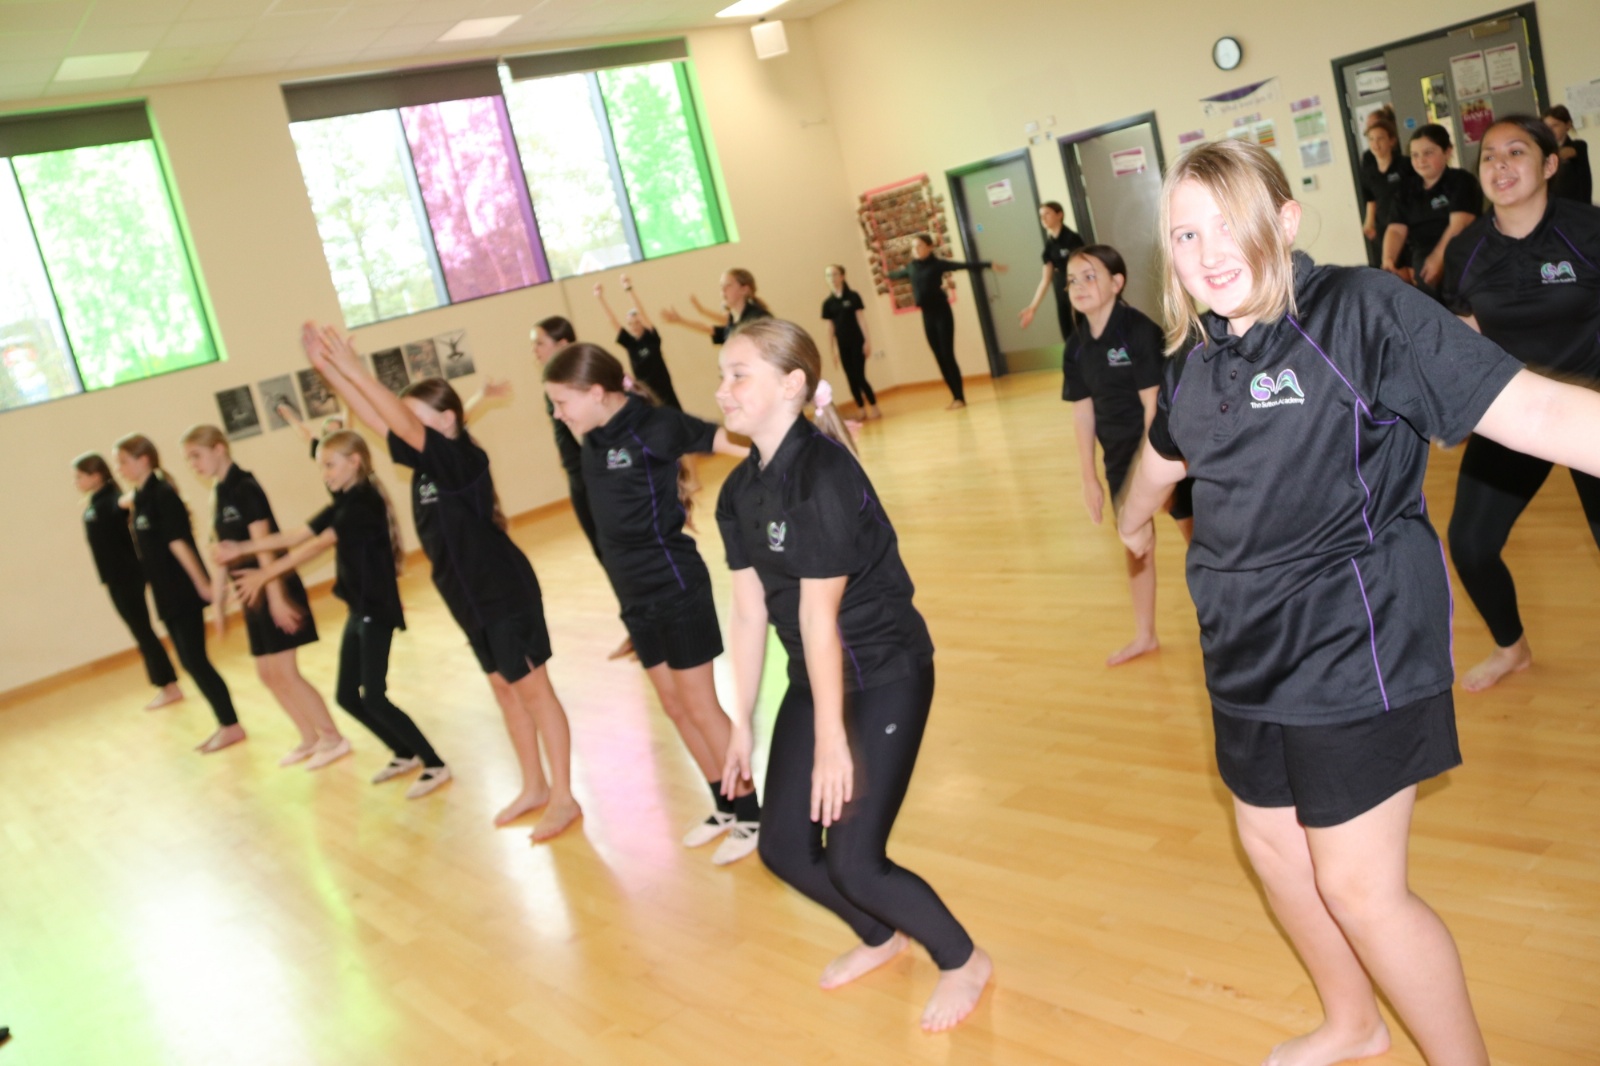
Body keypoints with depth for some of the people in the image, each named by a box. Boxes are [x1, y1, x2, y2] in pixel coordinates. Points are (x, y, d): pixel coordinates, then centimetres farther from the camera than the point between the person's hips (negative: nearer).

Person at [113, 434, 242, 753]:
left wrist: (202, 584, -20)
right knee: (190, 661, 11)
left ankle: (231, 726, 5)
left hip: (184, 591, -9)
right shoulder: (140, 498, 11)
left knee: (194, 659, -5)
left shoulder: (162, 495, -14)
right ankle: (226, 724, 19)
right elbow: (149, 550, 15)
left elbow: (179, 542, -19)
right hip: (166, 593, 9)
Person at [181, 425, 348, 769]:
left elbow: (263, 546, -19)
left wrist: (276, 597, -23)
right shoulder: (219, 495, 11)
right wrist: (217, 601, 15)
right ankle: (310, 739, 22)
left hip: (274, 587, -9)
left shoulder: (244, 487, -14)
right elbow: (224, 553, 14)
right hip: (253, 593, 9)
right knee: (268, 674, 11)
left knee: (284, 672, -6)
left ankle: (333, 738, 5)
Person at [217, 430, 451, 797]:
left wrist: (265, 575, -23)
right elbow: (293, 536, 11)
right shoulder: (343, 505, 11)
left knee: (373, 698, -9)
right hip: (359, 610, 9)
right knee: (347, 696, 12)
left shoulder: (364, 501, -17)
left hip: (377, 610, -9)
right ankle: (406, 755, 26)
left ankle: (435, 765, 1)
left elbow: (316, 547, -23)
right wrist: (242, 548, 3)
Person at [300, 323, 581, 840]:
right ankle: (534, 787, 29)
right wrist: (326, 366, -4)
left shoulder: (464, 458, -19)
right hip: (471, 597, 9)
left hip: (504, 591, -9)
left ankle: (563, 798, 9)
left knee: (533, 690, 0)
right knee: (505, 690, 16)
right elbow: (378, 418, 3)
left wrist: (354, 370, -32)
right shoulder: (427, 462, 5)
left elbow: (405, 424, -31)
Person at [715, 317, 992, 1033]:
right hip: (815, 679, 8)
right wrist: (741, 724, 4)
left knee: (853, 860, -8)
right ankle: (881, 938, 40)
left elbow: (819, 612, -23)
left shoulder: (823, 473, -23)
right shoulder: (740, 491, 2)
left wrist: (832, 740, -20)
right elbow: (749, 611, 3)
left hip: (886, 676, -8)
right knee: (783, 846, 11)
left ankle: (964, 960, 21)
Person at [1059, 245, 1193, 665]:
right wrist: (1089, 477, 4)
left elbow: (1155, 404, -20)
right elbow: (1083, 413, 3)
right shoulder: (1076, 346, 0)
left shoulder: (1139, 330, -18)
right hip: (1120, 455, 7)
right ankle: (1144, 636, 31)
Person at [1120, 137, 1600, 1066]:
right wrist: (1134, 519, 44)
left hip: (1355, 647, -7)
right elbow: (1163, 455, 26)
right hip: (1249, 652, 8)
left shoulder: (1362, 311, -18)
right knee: (1271, 844, 21)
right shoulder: (1196, 363, 4)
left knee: (1358, 887, -2)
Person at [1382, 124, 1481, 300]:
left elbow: (1459, 224, -12)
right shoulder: (1406, 189, 18)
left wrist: (1438, 258, -29)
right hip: (1416, 256, 4)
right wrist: (1388, 260, -15)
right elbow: (1396, 230, 7)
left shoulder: (1461, 181, 4)